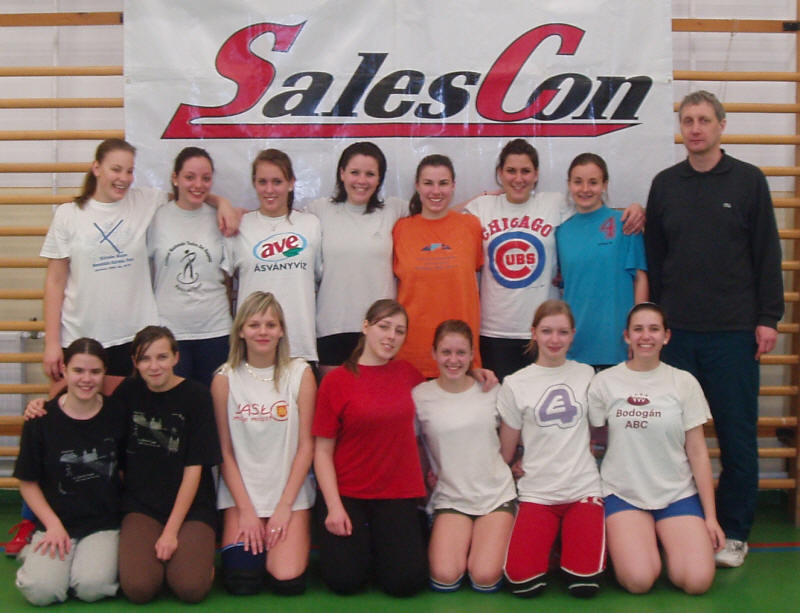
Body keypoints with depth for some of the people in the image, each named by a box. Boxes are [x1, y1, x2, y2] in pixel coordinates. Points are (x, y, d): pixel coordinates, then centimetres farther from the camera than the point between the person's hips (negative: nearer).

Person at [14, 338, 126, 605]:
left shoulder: (116, 416, -1)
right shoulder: (42, 420, -3)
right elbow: (28, 482, 3)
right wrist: (52, 524, -7)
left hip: (104, 523, 0)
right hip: (56, 522, 0)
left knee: (91, 587, -24)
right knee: (40, 590, -22)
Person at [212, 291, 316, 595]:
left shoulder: (300, 373, -2)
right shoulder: (225, 378, -1)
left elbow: (306, 444, -3)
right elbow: (225, 450, 0)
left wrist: (285, 505, -8)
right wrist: (245, 510, -7)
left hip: (290, 492, 0)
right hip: (241, 492, 1)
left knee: (287, 580, -14)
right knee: (241, 582, -15)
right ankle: (251, 537, 16)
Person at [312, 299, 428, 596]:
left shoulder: (408, 373, 6)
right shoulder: (336, 380, -4)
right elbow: (323, 451, -4)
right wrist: (334, 506, -13)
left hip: (397, 494, 2)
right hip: (346, 493, -2)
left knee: (406, 582, -13)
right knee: (344, 580, -16)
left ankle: (378, 539, 17)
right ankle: (357, 539, 16)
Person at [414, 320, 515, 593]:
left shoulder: (490, 391, 1)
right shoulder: (420, 396, -4)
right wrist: (426, 474, 0)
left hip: (496, 495, 0)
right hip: (450, 497, 0)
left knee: (484, 579, -17)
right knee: (445, 578, -19)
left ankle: (492, 540, 16)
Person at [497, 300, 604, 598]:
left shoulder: (586, 374, 7)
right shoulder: (515, 384, 2)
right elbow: (505, 452, 8)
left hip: (584, 489, 1)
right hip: (537, 493, 0)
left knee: (585, 584, -18)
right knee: (523, 583, -19)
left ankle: (569, 539, 13)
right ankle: (549, 541, 12)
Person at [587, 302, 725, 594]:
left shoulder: (684, 383, 2)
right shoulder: (605, 382, 0)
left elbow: (697, 452, 3)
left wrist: (710, 516, 0)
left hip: (678, 494, 1)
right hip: (622, 493, -1)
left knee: (697, 581, -19)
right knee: (639, 581, -23)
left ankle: (664, 542, 12)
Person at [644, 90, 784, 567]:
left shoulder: (749, 181, 2)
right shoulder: (664, 185, 9)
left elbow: (768, 255, 1)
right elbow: (653, 259, 10)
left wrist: (768, 318, -4)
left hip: (734, 331, -2)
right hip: (676, 331, 2)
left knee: (737, 434, 4)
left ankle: (734, 532, 16)